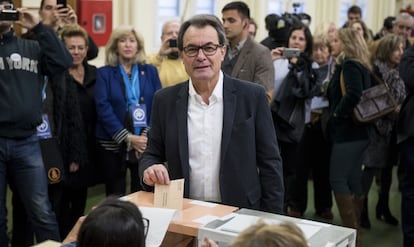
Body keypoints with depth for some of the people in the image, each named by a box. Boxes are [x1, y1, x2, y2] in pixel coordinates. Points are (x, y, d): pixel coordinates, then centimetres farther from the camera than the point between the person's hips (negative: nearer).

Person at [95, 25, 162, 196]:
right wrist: (128, 138, -14)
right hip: (112, 145, -1)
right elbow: (103, 108, -6)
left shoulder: (150, 71, 11)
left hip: (145, 144, 1)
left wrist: (147, 136, -13)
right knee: (115, 197, 4)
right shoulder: (104, 73, 5)